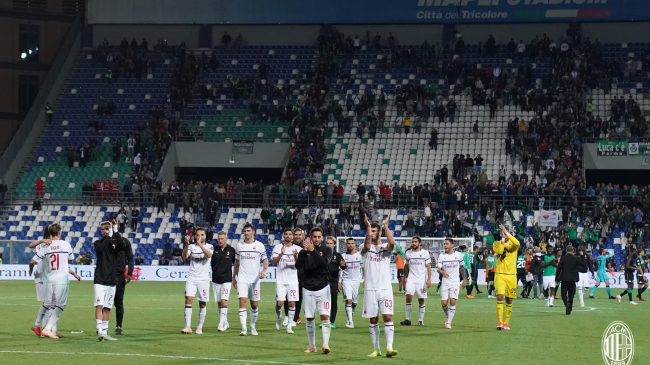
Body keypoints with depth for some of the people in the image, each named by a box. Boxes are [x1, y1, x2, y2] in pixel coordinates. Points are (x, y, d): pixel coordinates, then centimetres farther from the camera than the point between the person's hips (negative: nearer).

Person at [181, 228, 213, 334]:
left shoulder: (209, 246, 4)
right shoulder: (191, 246, 7)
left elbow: (209, 254, -19)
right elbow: (184, 256, -10)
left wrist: (200, 244, -31)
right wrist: (187, 244, -26)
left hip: (204, 279, 0)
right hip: (192, 278, 0)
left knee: (202, 304, 3)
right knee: (188, 299, -16)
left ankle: (200, 327, 15)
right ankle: (188, 326, -18)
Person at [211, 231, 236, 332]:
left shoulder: (231, 250, 1)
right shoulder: (214, 250, 3)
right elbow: (209, 263, 5)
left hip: (226, 280, -3)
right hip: (215, 280, 3)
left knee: (224, 301, -15)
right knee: (219, 303, 8)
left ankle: (221, 324, -19)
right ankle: (225, 323, 22)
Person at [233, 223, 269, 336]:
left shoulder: (259, 245, 2)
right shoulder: (239, 245, 6)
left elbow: (265, 260, 7)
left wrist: (264, 270, -13)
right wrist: (234, 277, 16)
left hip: (255, 279, 0)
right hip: (242, 279, 0)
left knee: (254, 304, 7)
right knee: (242, 301, -15)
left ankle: (253, 327, 26)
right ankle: (243, 328, -18)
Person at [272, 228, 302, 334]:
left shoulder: (298, 249, 5)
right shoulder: (277, 248, 4)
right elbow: (274, 262, -6)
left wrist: (296, 256, -21)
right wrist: (281, 254, -22)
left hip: (292, 280, 1)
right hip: (280, 280, -1)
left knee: (292, 303, -4)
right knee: (279, 303, -9)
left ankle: (289, 325, 4)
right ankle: (279, 318, 21)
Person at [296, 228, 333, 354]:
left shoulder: (327, 250, 2)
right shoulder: (304, 251, 5)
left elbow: (324, 262, -18)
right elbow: (298, 266, -11)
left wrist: (312, 251, -26)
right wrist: (304, 251, -24)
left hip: (323, 288, -2)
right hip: (308, 289, 2)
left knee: (325, 316, -13)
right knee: (309, 318, 6)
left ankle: (325, 344, -17)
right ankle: (312, 345, 16)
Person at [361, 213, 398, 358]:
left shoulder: (386, 248, 6)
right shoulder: (367, 249, 7)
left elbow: (392, 243, -18)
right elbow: (367, 245, -18)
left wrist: (385, 225, -18)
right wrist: (368, 227, -22)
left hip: (385, 288, -1)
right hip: (370, 289, 1)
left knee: (387, 317, -12)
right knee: (373, 320, 5)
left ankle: (389, 347, -15)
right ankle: (376, 349, 13)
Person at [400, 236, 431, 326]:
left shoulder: (425, 253, 1)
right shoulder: (408, 253, 8)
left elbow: (428, 267, 0)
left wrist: (429, 279, -8)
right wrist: (405, 277, 15)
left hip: (421, 279, -1)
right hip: (411, 278, 1)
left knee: (421, 300, 1)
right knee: (409, 296, -15)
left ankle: (421, 320, 13)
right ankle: (408, 319, -13)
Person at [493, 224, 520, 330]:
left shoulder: (512, 244, 4)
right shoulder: (497, 244, 5)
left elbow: (517, 243, -22)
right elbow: (499, 251, -17)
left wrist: (507, 233, -22)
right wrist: (503, 240, -12)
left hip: (511, 276, 1)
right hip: (500, 275, -1)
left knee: (509, 300, 7)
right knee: (500, 296, -18)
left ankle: (506, 323, 18)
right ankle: (500, 322, -18)